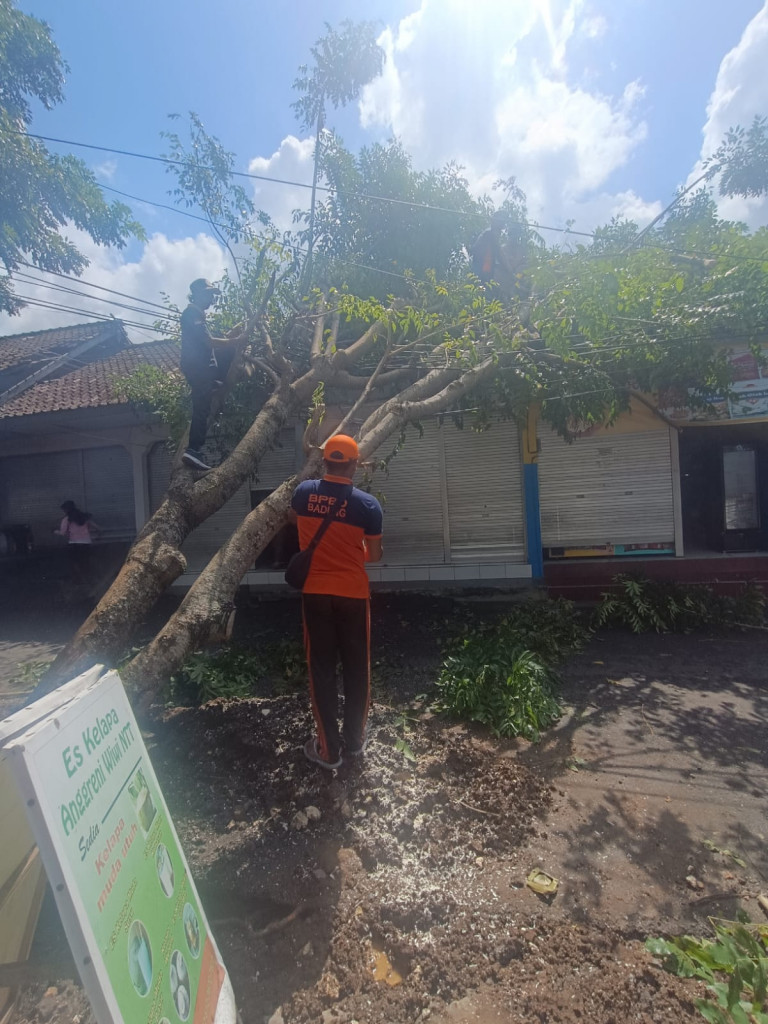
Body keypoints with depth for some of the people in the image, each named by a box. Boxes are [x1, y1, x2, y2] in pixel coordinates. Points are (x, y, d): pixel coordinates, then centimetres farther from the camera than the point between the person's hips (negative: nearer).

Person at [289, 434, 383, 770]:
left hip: (314, 593, 2)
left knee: (321, 669, 11)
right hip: (353, 595, -1)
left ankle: (328, 748, 21)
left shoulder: (303, 492, -4)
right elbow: (374, 555, -3)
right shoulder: (367, 504, -12)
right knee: (356, 668, 14)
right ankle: (354, 741, 28)